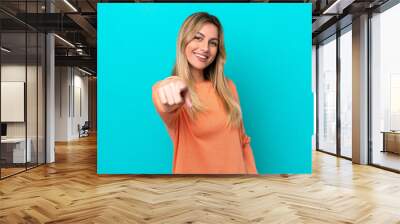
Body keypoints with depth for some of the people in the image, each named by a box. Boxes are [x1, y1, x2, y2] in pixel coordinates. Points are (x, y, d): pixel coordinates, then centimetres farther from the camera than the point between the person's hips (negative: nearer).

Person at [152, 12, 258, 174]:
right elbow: (167, 109, -39)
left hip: (235, 170, 4)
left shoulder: (227, 86, -1)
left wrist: (252, 173, 0)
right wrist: (168, 89, -59)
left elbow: (241, 140, 5)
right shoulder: (170, 90, -14)